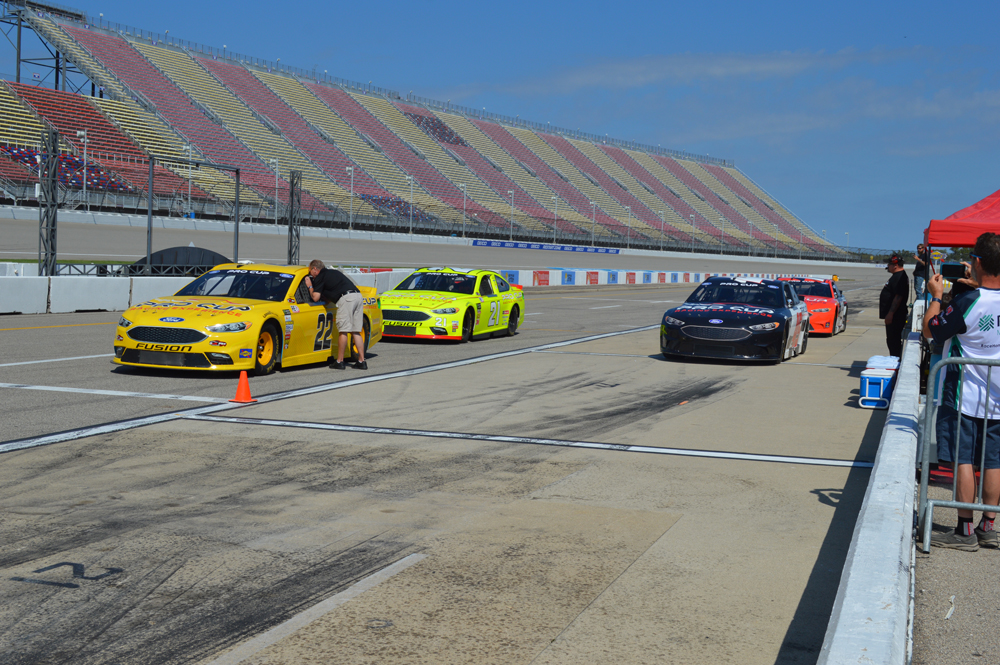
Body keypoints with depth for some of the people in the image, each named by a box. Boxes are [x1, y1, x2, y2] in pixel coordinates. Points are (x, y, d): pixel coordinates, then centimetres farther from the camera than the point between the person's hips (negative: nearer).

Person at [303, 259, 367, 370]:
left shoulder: (320, 277, 7)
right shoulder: (333, 272, 32)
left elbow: (315, 298, 5)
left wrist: (310, 287, 20)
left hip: (346, 298, -8)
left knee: (343, 331, -3)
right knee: (356, 332, 8)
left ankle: (339, 361, 1)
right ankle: (362, 361, 6)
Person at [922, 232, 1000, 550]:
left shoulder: (966, 302, -19)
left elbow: (930, 331, -7)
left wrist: (936, 296, 5)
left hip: (964, 396, -6)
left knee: (963, 461, -1)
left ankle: (965, 531, 1)